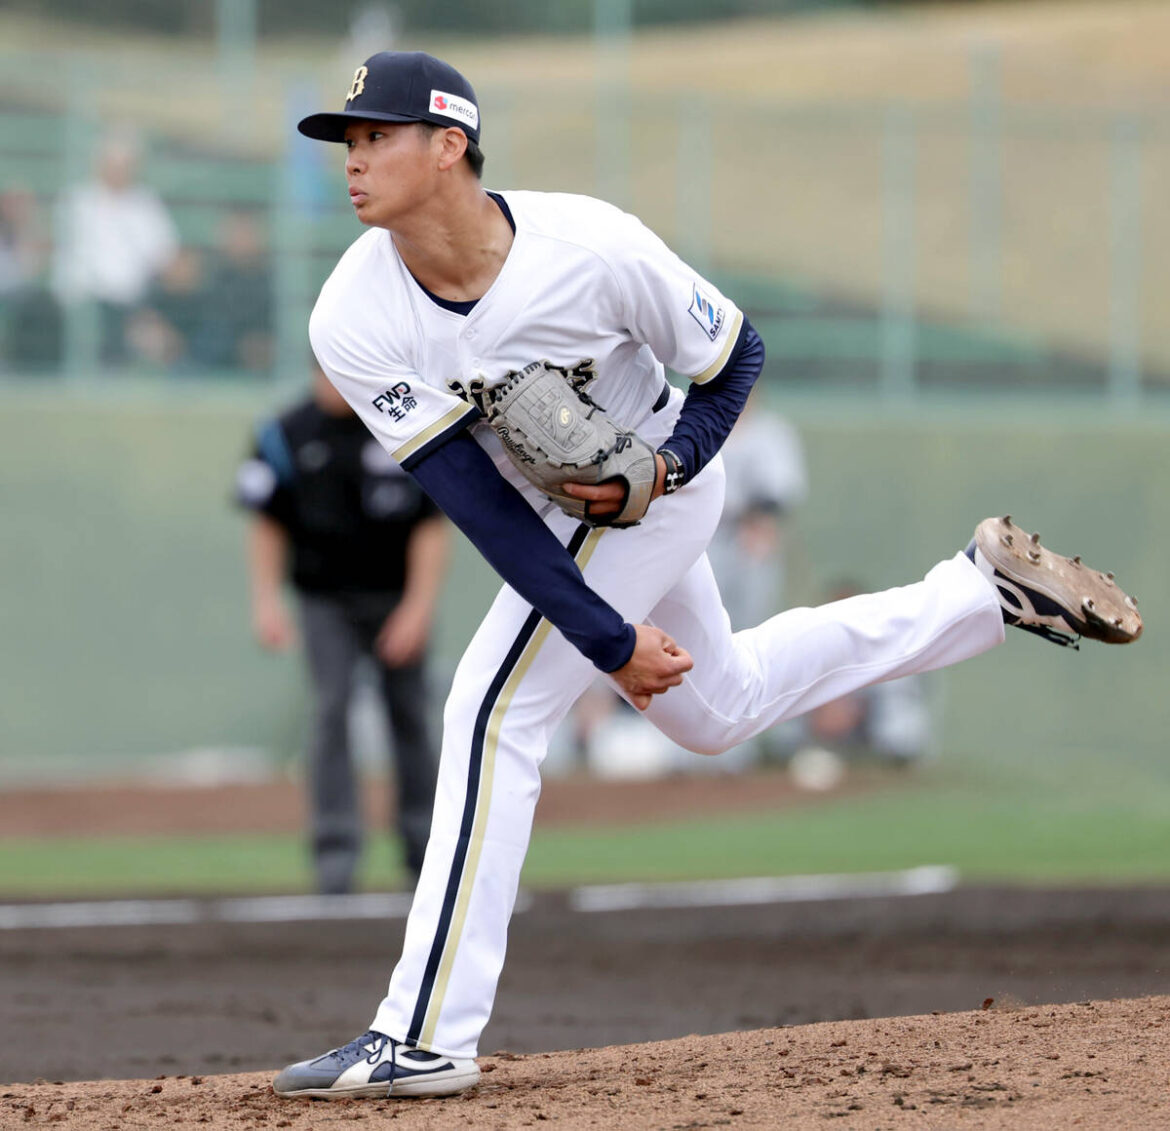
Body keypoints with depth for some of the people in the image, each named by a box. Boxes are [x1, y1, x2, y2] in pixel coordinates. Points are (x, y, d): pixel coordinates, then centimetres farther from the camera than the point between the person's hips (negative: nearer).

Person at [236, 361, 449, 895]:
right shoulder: (286, 435, -3)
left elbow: (432, 526, -6)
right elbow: (267, 523, 3)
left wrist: (419, 606, -13)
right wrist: (266, 600, -7)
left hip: (396, 597, 0)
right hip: (325, 600, 0)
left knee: (409, 713, 4)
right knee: (331, 708, -13)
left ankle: (423, 851, 14)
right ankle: (336, 850, -16)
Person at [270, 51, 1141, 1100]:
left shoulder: (591, 247, -30)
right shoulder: (353, 322, -22)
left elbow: (735, 354, -11)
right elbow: (474, 502, -22)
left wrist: (662, 467, -27)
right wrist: (610, 640, -25)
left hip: (651, 486, -6)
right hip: (553, 509, 6)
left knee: (495, 709, -16)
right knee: (718, 708, 22)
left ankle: (426, 1039, -14)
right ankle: (984, 587, 35)